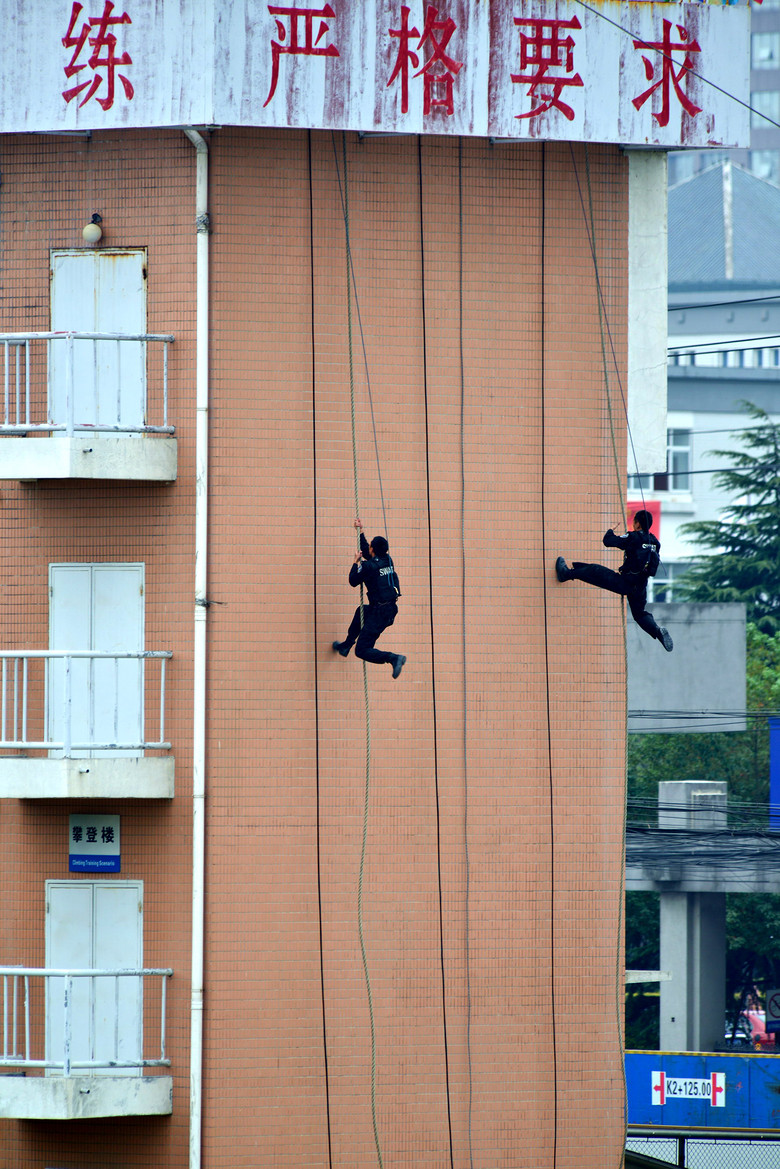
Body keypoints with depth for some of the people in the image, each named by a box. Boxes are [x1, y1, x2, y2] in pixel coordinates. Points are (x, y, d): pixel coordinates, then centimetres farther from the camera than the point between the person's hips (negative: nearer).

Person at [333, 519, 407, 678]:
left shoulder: (369, 566, -16)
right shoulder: (387, 560, 7)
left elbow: (353, 581, -3)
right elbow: (367, 552, 27)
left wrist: (357, 563, 9)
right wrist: (360, 531, 33)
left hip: (379, 612, -9)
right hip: (391, 609, 9)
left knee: (362, 650, -8)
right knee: (361, 611, 38)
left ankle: (394, 659, -28)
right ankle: (346, 646, 50)